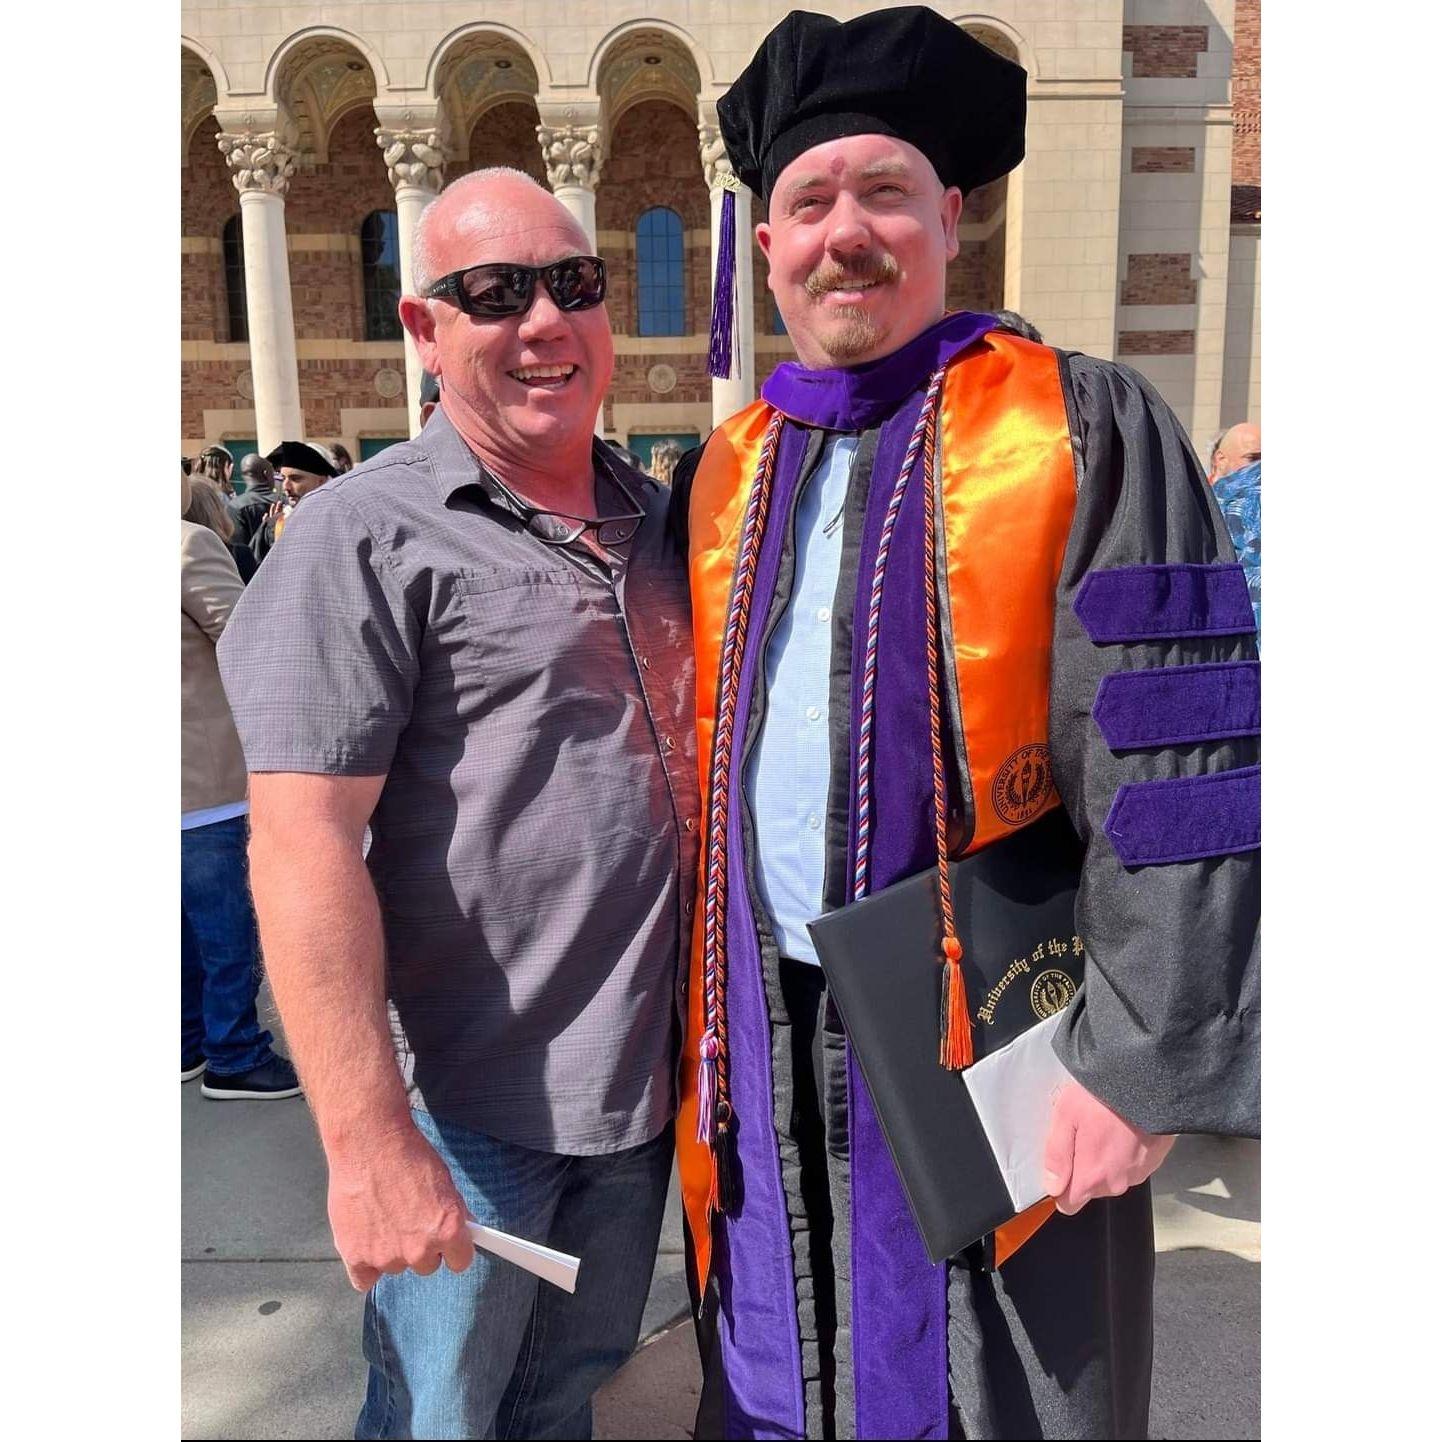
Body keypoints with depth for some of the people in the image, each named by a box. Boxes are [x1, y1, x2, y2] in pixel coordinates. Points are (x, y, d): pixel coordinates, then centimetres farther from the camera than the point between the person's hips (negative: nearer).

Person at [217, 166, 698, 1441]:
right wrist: (369, 1140, -21)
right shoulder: (368, 534, -13)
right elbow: (306, 844, -18)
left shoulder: (657, 521, 7)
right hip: (472, 1106, -5)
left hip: (643, 1086, 6)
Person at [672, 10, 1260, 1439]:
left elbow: (1175, 775, -13)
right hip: (759, 1042, 5)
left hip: (984, 1045, -4)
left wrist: (1143, 1058, -16)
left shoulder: (1085, 431, -8)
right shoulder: (722, 474, 7)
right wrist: (693, 1006, 10)